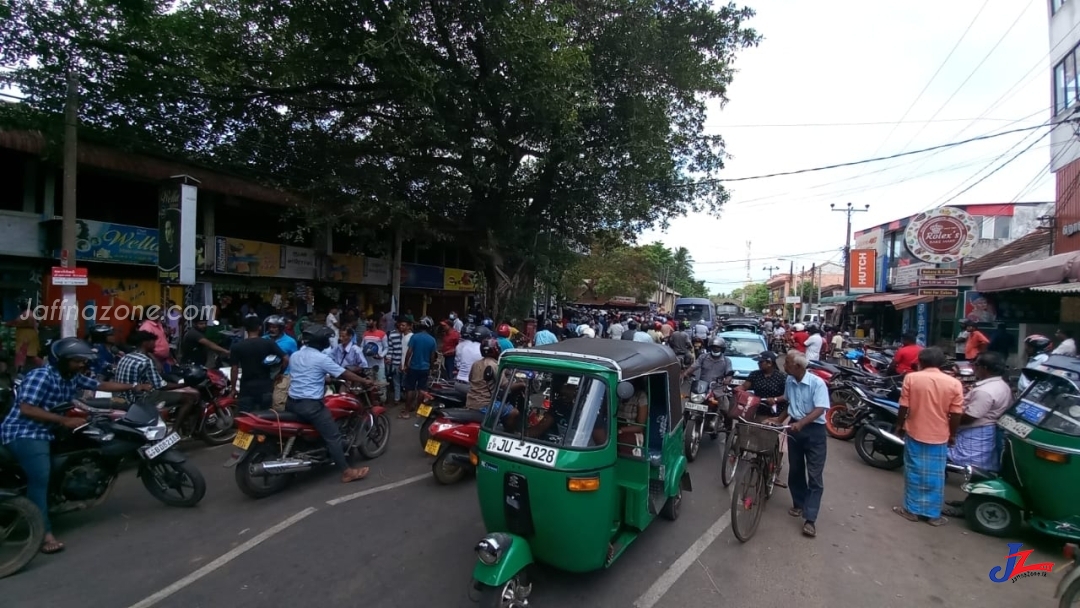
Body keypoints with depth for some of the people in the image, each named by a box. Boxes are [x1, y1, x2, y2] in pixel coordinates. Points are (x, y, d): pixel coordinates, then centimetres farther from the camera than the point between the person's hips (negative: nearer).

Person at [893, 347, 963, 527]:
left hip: (914, 433, -1)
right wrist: (952, 435, 10)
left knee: (914, 472, 9)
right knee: (935, 475, 10)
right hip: (940, 437, 1)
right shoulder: (954, 383, -6)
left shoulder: (911, 378, -9)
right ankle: (933, 514, 19)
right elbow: (956, 414, -4)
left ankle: (912, 509, 17)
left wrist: (899, 426, 7)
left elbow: (904, 407, -6)